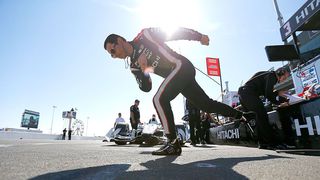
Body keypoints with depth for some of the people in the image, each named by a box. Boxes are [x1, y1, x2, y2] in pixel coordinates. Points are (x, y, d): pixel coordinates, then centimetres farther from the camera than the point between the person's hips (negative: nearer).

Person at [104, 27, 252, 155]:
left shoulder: (144, 36, -5)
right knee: (207, 105, 10)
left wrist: (198, 36, -2)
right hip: (179, 75, 7)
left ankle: (173, 144, -15)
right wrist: (143, 69, -13)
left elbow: (175, 33, -1)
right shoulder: (134, 66, 11)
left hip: (182, 66, -7)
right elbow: (146, 87, 4)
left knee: (159, 99, -20)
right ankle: (241, 115, 28)